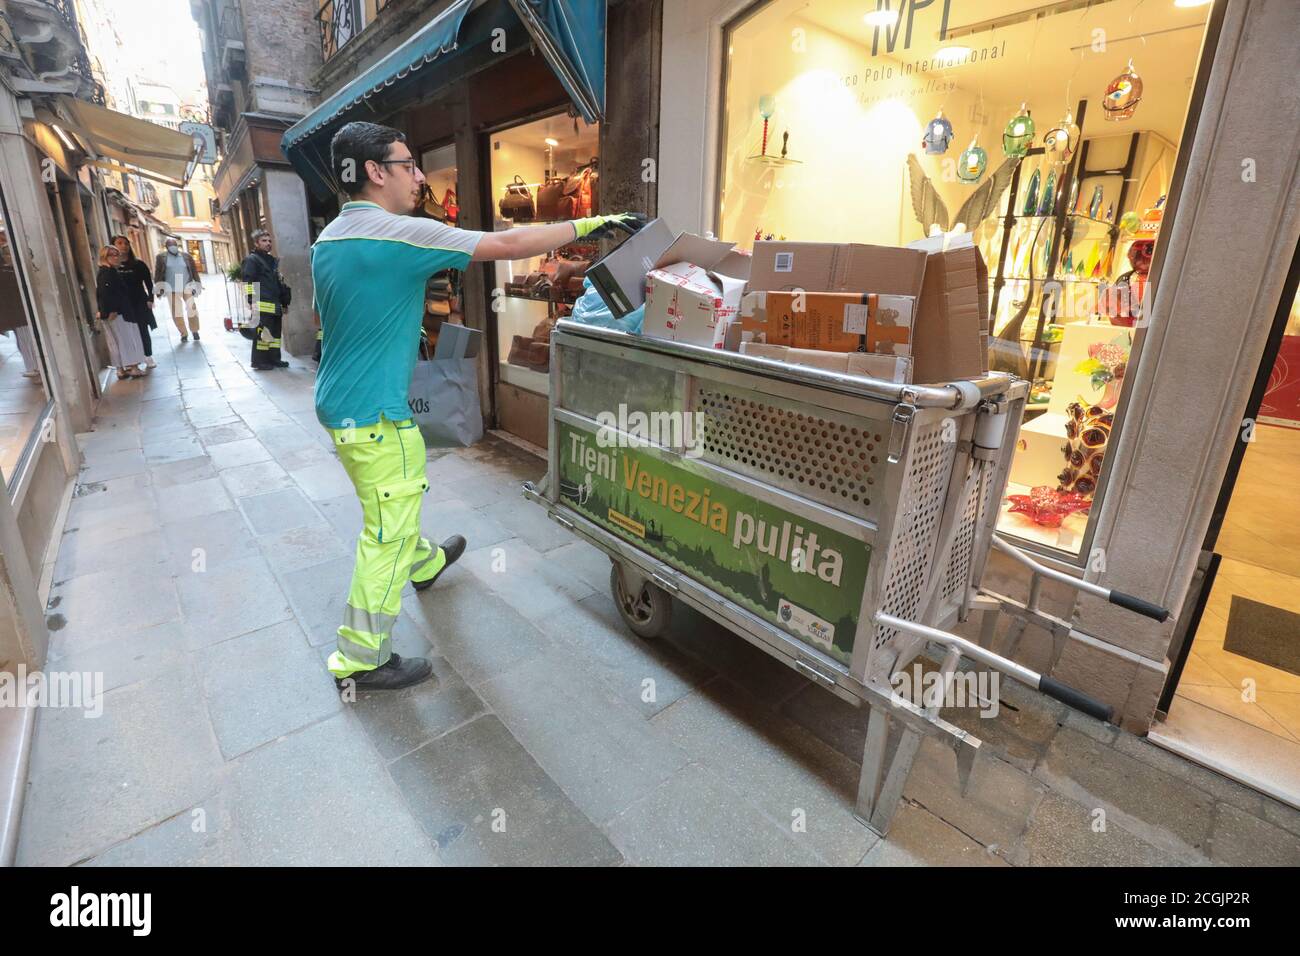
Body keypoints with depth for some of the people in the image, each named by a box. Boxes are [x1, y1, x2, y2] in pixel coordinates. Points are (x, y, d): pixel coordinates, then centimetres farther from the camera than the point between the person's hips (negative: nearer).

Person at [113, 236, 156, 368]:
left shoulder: (138, 264, 1)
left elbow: (149, 282, 3)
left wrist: (150, 299, -8)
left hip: (139, 303, 0)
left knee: (143, 331, 2)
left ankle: (148, 357, 12)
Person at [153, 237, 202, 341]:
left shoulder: (186, 256, 7)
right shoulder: (161, 257, 4)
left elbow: (194, 271, 9)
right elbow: (158, 273, 4)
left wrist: (197, 285, 4)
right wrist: (160, 288, -2)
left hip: (187, 288, 0)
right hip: (172, 290, 0)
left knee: (192, 310, -2)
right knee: (176, 313, 1)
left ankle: (195, 331, 14)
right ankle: (183, 334, 10)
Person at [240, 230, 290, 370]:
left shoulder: (272, 260, 23)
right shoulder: (252, 260, -3)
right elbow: (247, 281, -12)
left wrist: (283, 302, 26)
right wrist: (252, 301, -20)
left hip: (275, 305, 9)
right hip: (262, 305, -9)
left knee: (275, 332, 11)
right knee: (262, 333, -8)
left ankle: (274, 358, 19)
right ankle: (259, 361, -3)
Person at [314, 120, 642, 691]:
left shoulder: (327, 240, 10)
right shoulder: (401, 234, -20)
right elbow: (506, 245, -21)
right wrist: (585, 226, -12)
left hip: (338, 402, 10)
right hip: (373, 414, -10)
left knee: (392, 505, 28)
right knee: (387, 535, 1)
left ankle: (424, 563, 53)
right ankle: (361, 661, 14)